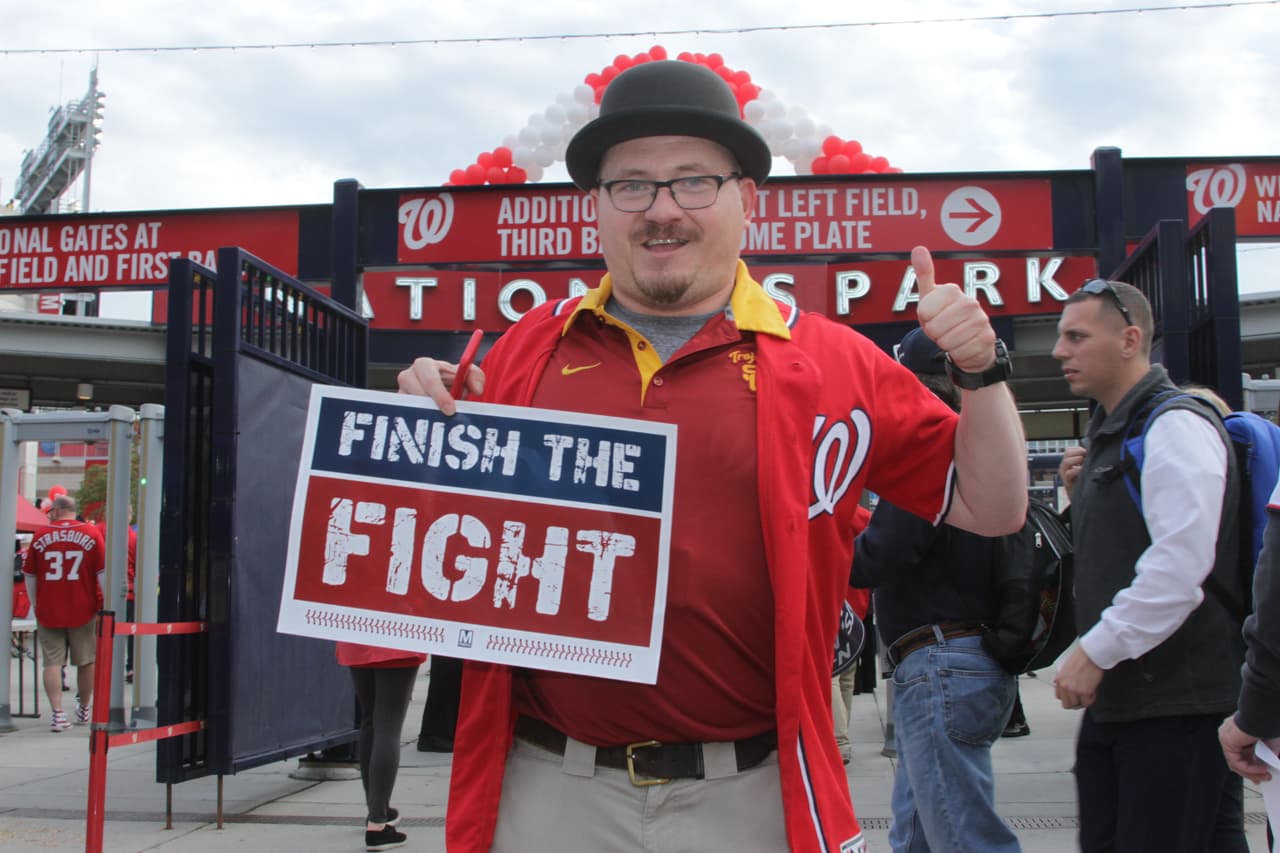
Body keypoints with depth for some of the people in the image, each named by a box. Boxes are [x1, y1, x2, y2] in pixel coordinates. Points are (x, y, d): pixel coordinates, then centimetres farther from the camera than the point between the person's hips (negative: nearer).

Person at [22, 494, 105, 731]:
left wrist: (35, 606, 19)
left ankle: (57, 713, -5)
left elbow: (29, 575, 7)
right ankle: (84, 710, 26)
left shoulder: (40, 535, 0)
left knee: (52, 662, 4)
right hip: (83, 610, 0)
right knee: (86, 661, 13)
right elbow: (103, 572, -4)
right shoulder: (91, 533, -3)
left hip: (48, 611, 0)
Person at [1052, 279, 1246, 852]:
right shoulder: (1109, 434, 17)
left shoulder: (1176, 426, -13)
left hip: (1176, 703, -9)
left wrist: (1095, 652, -20)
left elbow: (1179, 567, -23)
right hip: (1114, 699, 10)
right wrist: (1083, 498, 7)